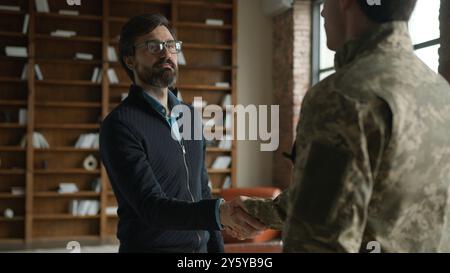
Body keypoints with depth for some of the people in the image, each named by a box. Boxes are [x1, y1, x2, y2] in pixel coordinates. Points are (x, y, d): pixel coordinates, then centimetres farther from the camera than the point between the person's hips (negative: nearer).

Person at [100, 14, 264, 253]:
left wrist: (217, 247, 7)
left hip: (199, 247, 6)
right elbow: (151, 206, -25)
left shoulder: (190, 116, 6)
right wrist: (219, 213, -39)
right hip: (149, 246, -6)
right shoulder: (119, 126, -16)